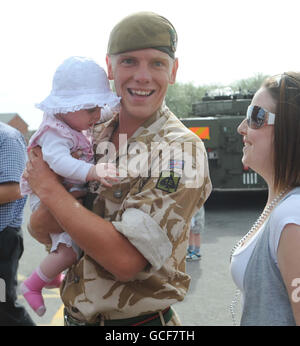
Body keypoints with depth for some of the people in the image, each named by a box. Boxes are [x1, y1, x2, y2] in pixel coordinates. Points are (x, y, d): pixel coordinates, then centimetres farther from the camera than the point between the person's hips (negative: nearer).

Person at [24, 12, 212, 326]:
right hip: (75, 315, 6)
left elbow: (125, 259, -28)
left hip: (137, 320, -5)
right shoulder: (92, 137, -1)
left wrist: (48, 188, -20)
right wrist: (45, 216, -21)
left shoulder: (181, 150, -19)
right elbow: (39, 230, 3)